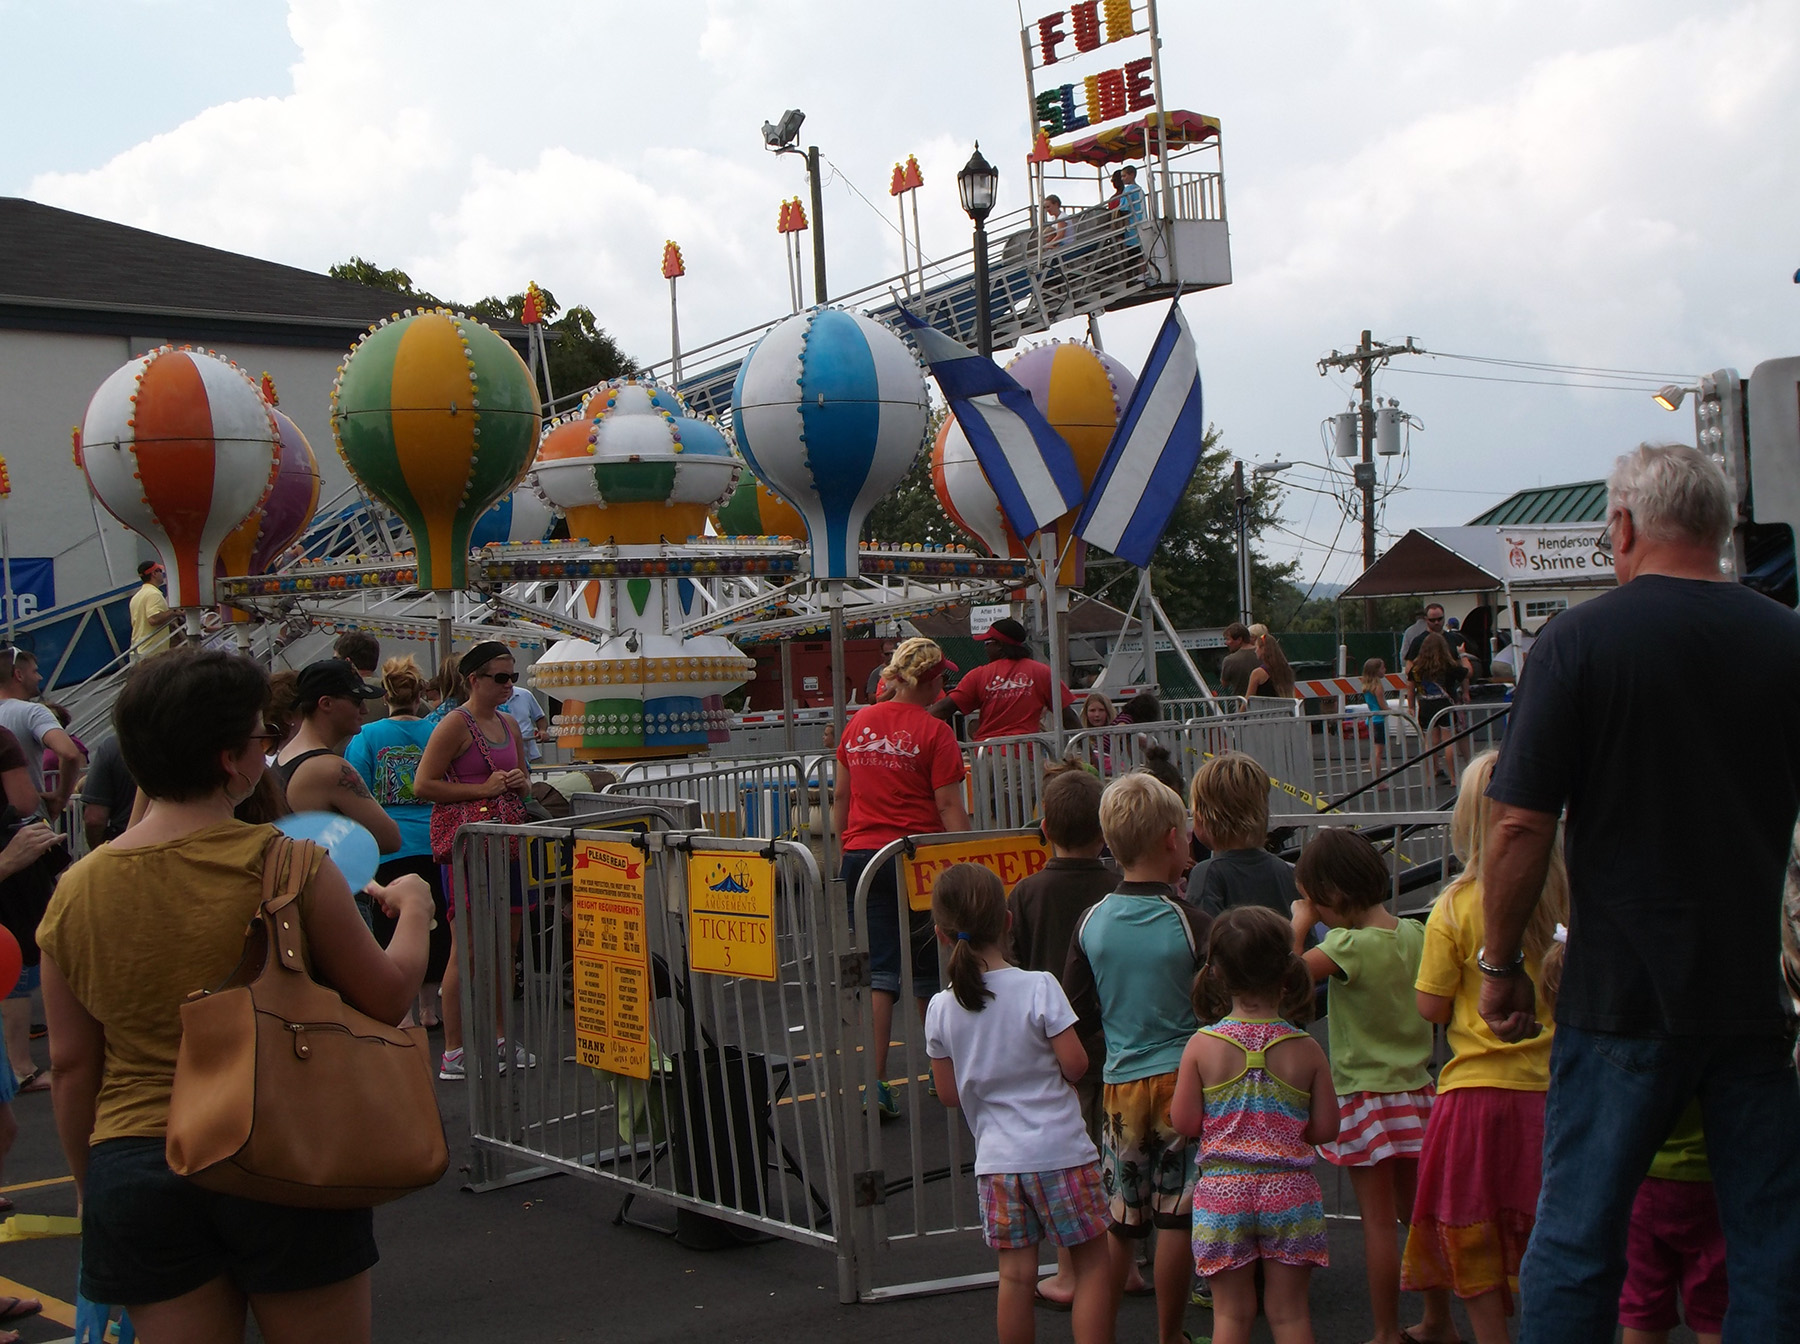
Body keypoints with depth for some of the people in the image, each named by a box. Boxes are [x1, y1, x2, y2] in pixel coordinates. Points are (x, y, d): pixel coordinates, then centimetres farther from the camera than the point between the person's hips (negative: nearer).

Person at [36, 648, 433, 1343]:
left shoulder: (76, 891, -1)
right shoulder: (289, 866, -12)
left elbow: (71, 1064, 6)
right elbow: (387, 997, -4)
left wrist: (88, 1183, 20)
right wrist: (412, 909, 15)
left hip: (133, 1173, 3)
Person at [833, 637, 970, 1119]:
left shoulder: (859, 723, 8)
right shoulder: (934, 732, -8)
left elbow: (841, 796, 14)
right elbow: (949, 807, -11)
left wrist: (845, 846, 22)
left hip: (861, 856, 4)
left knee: (878, 969, 2)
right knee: (928, 967, 13)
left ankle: (874, 1079, -8)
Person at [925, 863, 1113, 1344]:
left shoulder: (941, 1008, -2)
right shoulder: (1039, 987, -13)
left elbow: (948, 1093, 6)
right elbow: (1075, 1065, -11)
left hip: (996, 1158, 3)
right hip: (1058, 1149, -3)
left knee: (1015, 1275, 8)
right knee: (1092, 1264, 8)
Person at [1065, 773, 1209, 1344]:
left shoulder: (1091, 922, -1)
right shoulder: (1188, 922, -12)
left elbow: (1077, 1013, 5)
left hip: (1119, 1084, 4)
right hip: (1182, 1080, -3)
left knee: (1117, 1222, 12)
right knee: (1176, 1218, 4)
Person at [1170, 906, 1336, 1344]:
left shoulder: (1202, 1046, -6)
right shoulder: (1305, 1050, -5)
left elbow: (1184, 1122, -4)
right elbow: (1326, 1128, -1)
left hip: (1223, 1191, 0)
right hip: (1289, 1191, 0)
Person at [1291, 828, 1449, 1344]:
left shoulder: (1351, 946, -20)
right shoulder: (1415, 934, 1)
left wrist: (1299, 924, -9)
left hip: (1367, 1097, -7)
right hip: (1415, 1089, 7)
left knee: (1378, 1222, 0)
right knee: (1419, 1215, 16)